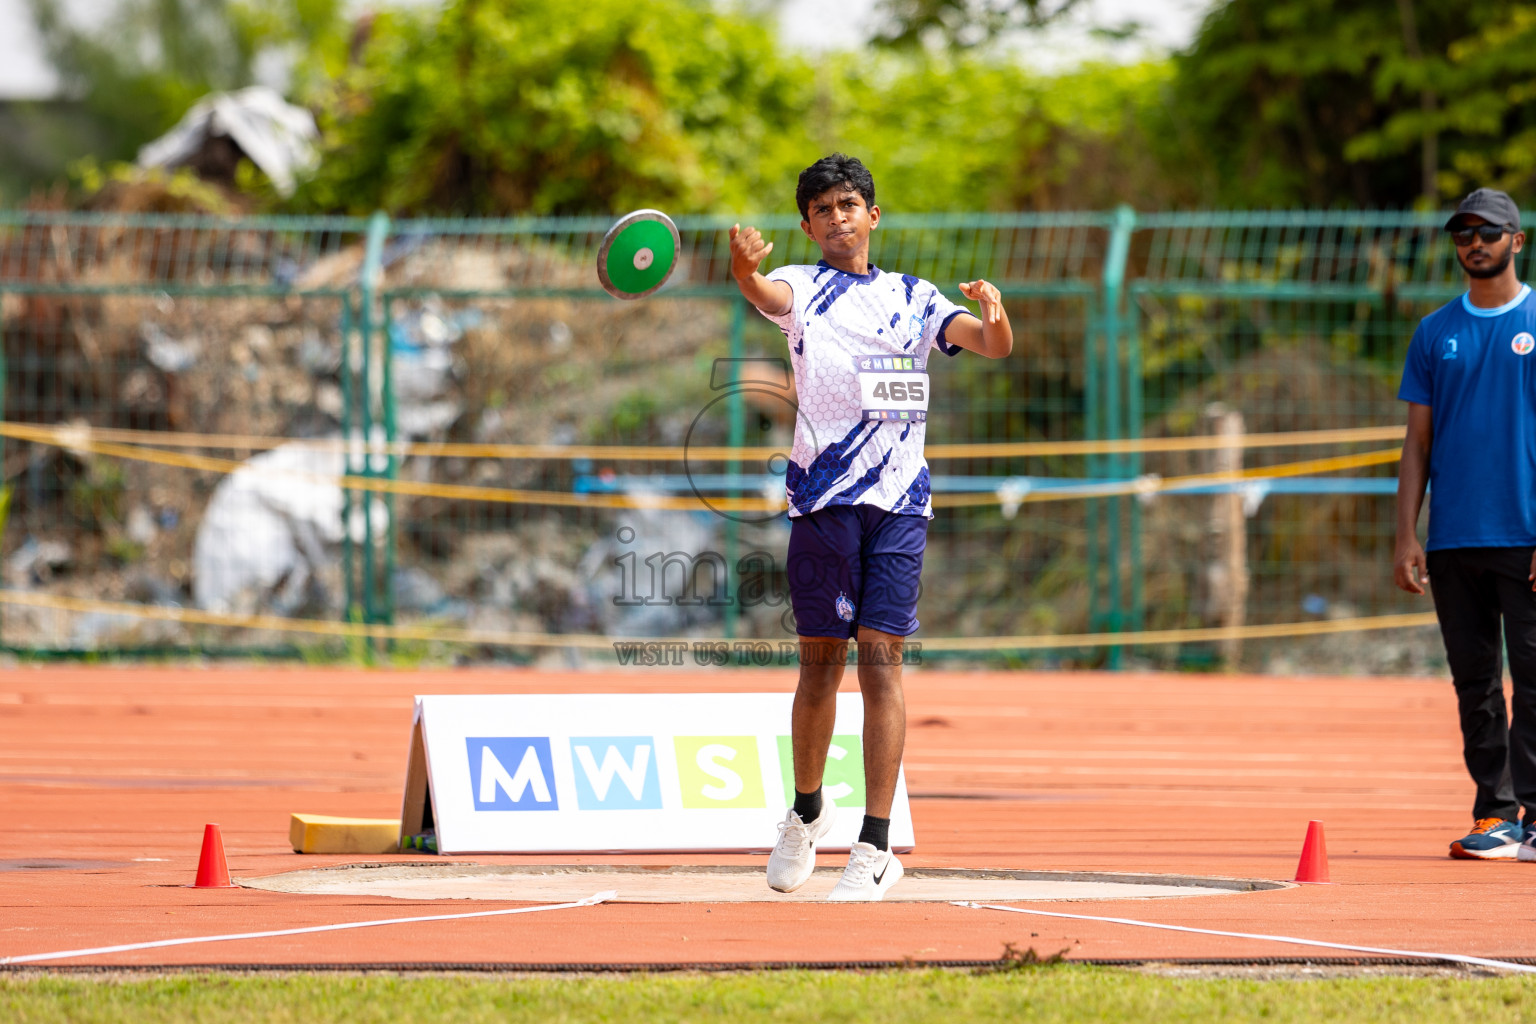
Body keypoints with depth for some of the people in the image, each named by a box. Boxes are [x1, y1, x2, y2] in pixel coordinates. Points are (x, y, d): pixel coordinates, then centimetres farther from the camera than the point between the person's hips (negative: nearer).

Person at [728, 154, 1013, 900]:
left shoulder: (912, 298, 14)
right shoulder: (802, 287, 7)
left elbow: (994, 346, 3)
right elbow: (764, 294, -17)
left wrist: (995, 314, -21)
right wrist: (744, 268, -42)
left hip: (898, 501, 1)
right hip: (823, 497, -1)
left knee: (880, 660, -6)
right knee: (821, 662, 3)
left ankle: (875, 849, -7)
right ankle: (806, 814, 27)